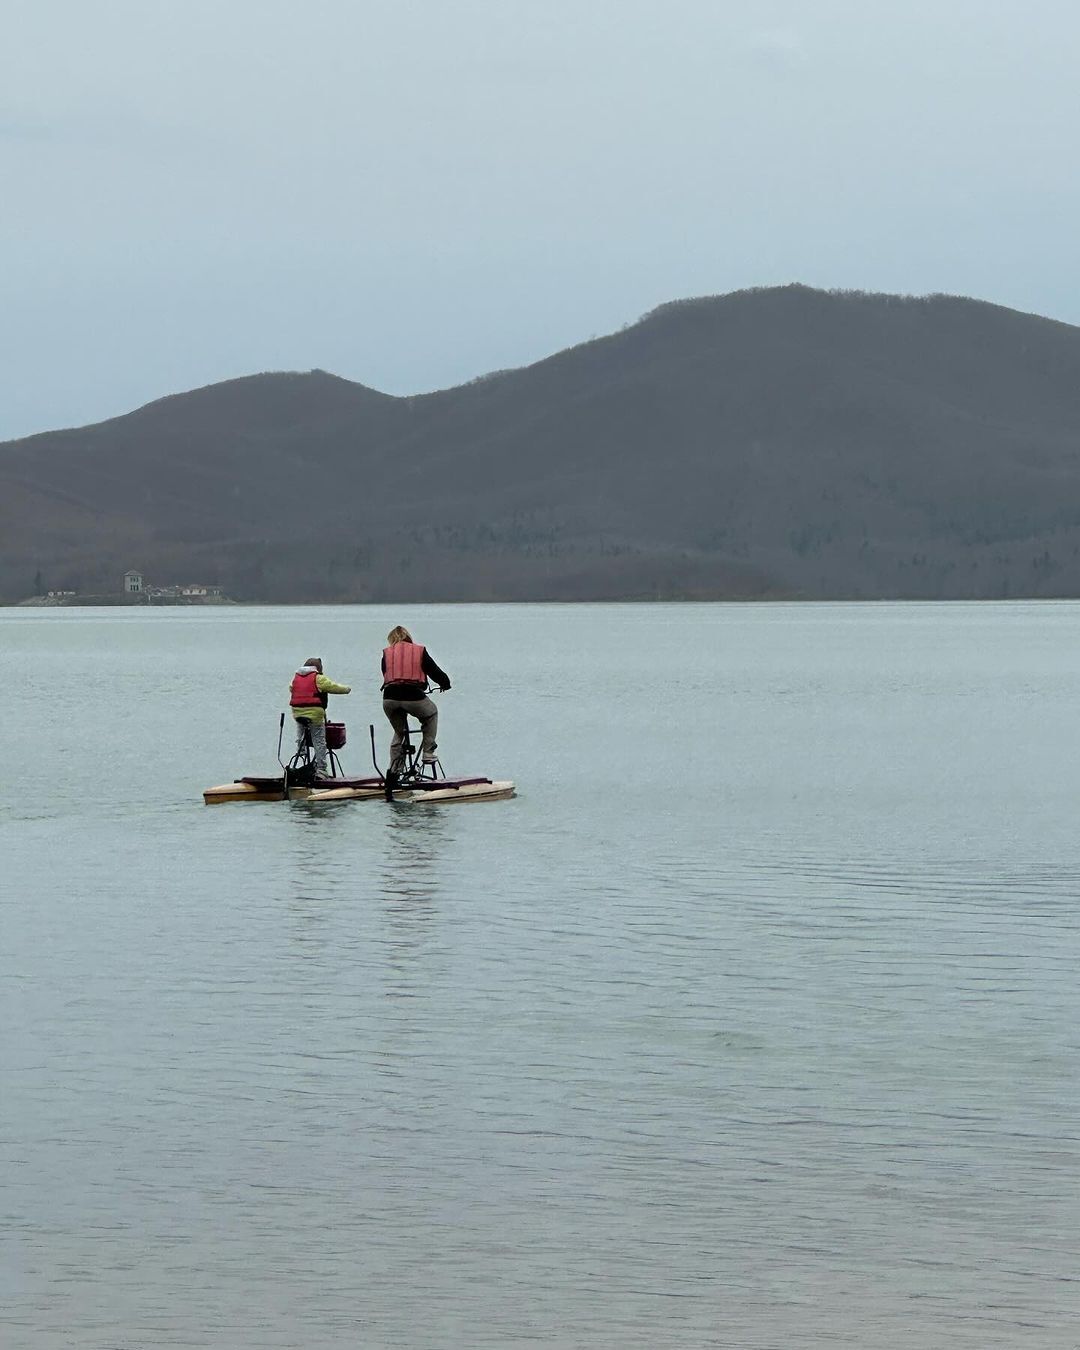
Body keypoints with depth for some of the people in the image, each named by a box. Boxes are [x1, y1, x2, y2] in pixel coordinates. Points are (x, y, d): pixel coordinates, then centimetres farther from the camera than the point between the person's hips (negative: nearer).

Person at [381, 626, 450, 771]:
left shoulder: (387, 654, 14)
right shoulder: (420, 651, 11)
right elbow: (436, 673, 14)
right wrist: (445, 684, 36)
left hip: (390, 699, 2)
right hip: (414, 697, -2)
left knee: (399, 733, 25)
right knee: (432, 713, 30)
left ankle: (393, 772, 22)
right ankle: (428, 752, 20)